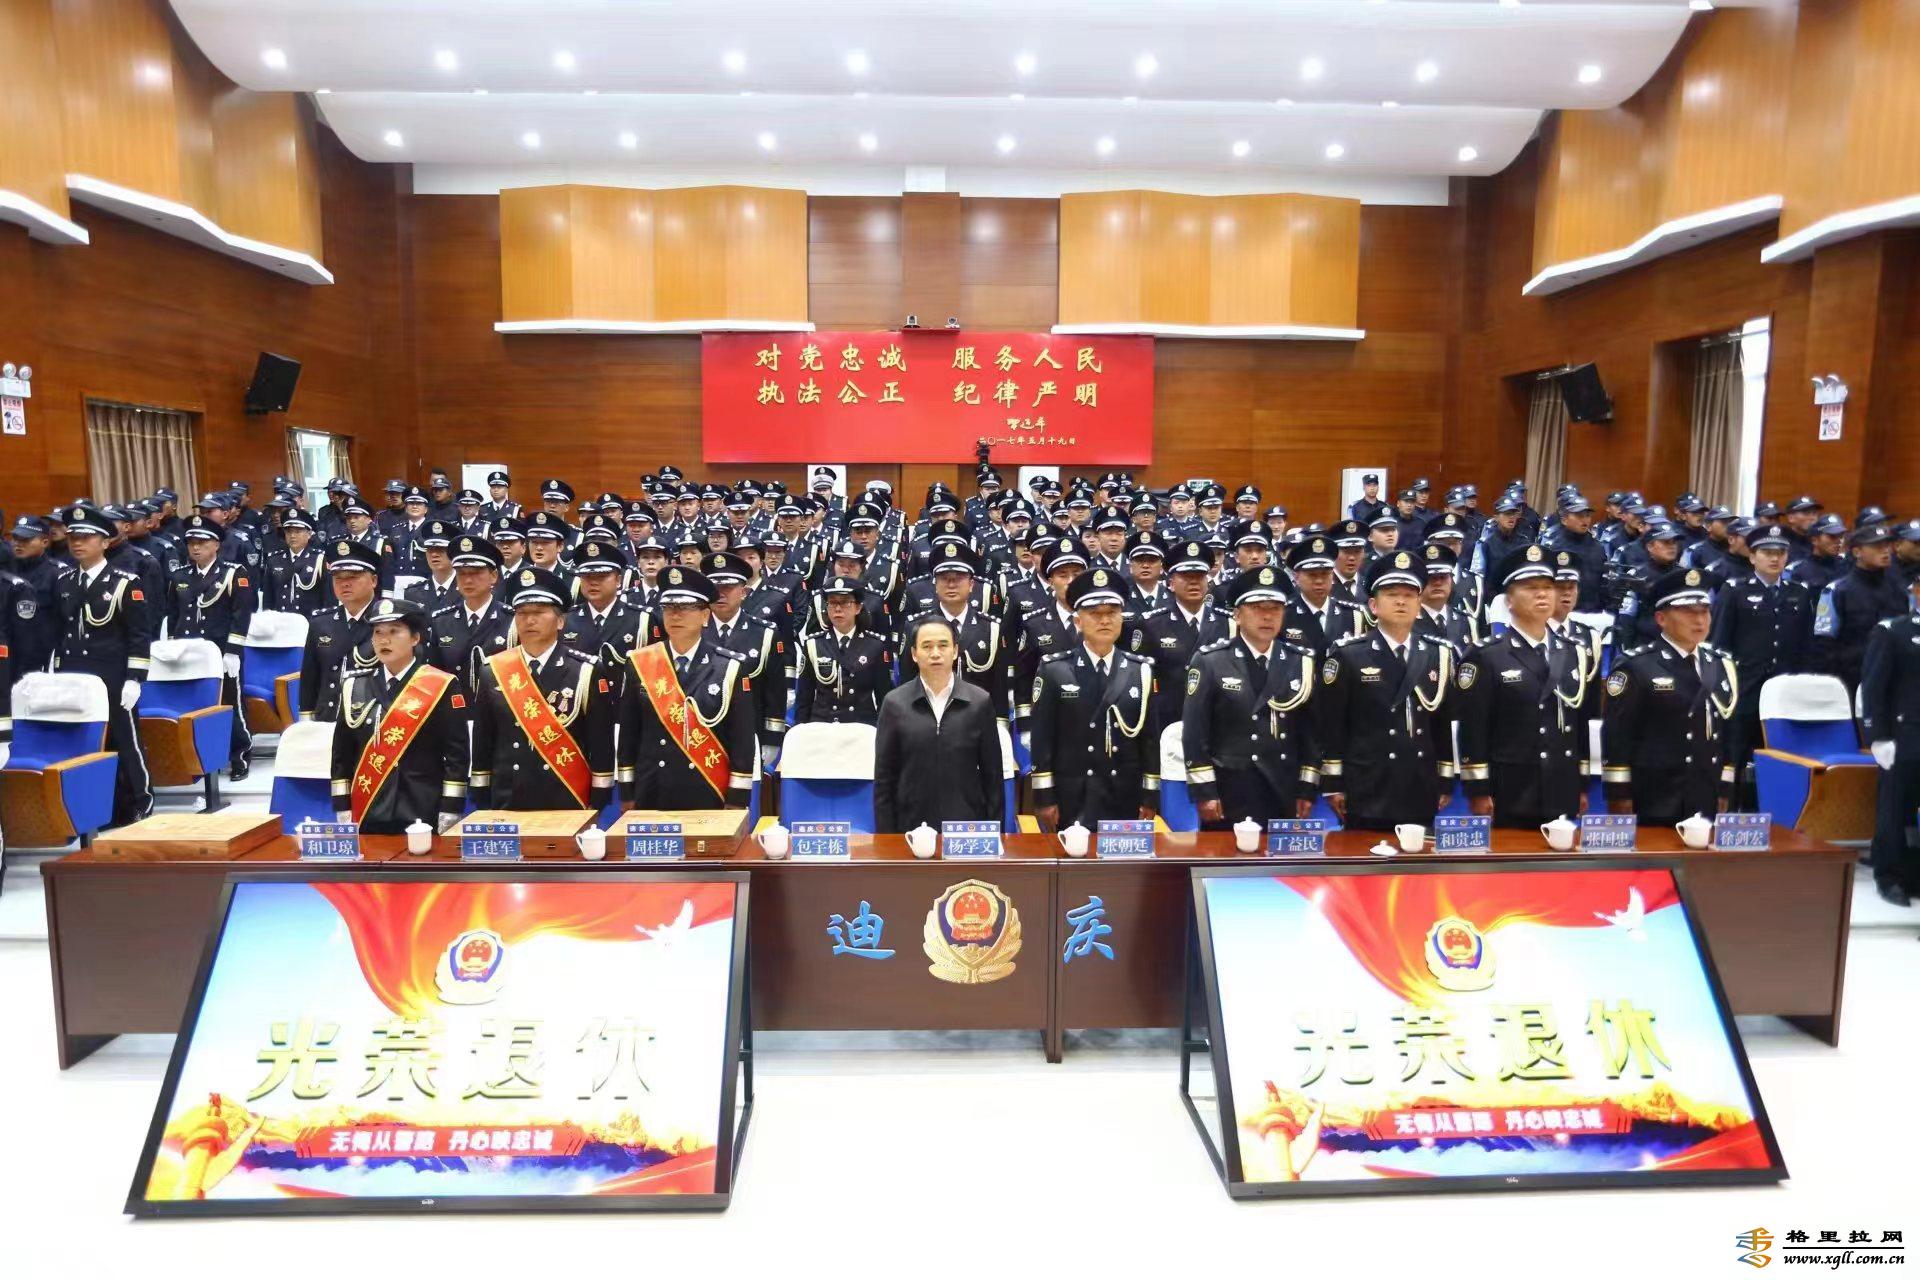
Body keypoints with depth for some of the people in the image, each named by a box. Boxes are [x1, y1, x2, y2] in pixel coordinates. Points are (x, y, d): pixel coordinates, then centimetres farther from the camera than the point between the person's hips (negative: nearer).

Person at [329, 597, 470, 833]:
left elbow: (456, 757, -7)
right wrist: (344, 815, 5)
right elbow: (342, 755, 10)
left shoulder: (442, 687, -5)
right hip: (367, 820, 4)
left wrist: (448, 819, -11)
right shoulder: (354, 687, 8)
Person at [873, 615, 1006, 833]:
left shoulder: (980, 702, 1)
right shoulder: (895, 704, 0)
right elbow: (884, 778, 2)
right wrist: (886, 833, -2)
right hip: (912, 825, 0)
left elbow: (993, 774, 4)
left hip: (967, 825, 0)